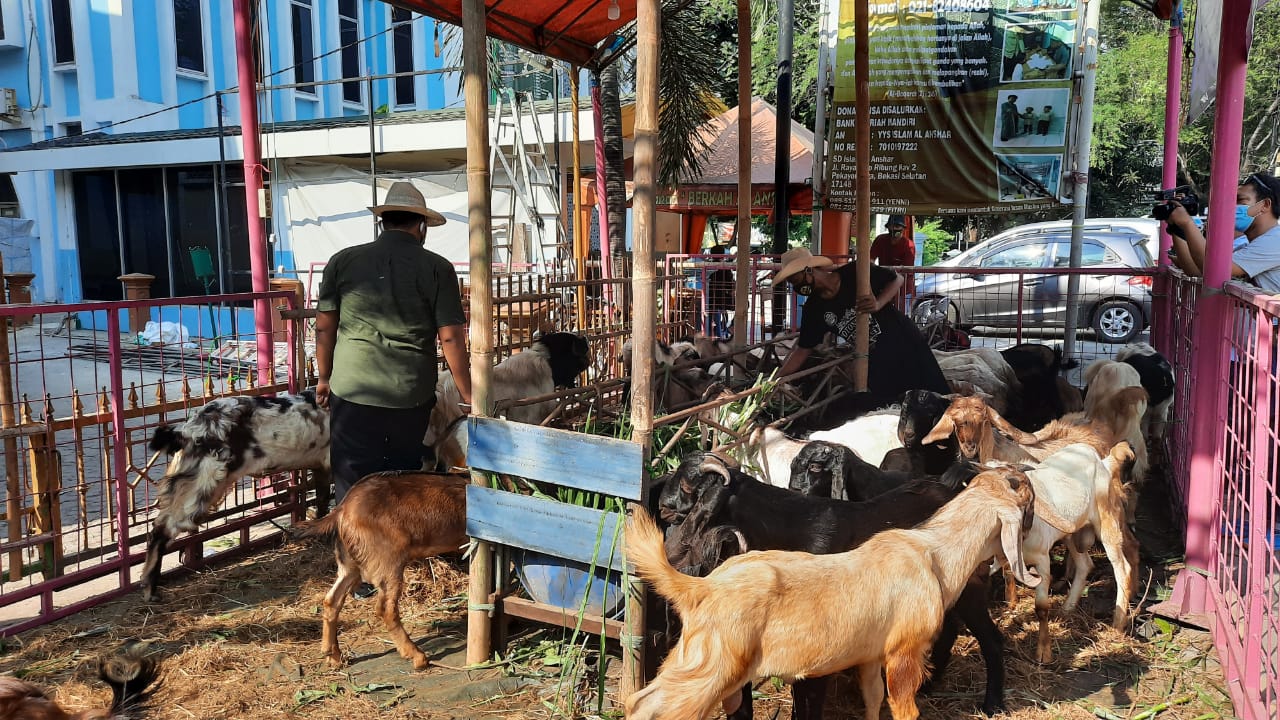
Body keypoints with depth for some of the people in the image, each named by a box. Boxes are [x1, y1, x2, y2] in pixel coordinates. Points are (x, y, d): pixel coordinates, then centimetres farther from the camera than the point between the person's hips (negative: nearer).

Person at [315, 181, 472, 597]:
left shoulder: (343, 262, 2)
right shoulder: (437, 268, -3)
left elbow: (324, 326, 5)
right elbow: (451, 337, -5)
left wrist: (325, 378, 19)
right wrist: (468, 395, 2)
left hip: (353, 391, 0)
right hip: (412, 395, 0)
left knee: (354, 485, 10)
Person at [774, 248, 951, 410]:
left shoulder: (854, 273, -17)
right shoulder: (813, 309, -4)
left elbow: (897, 279, -5)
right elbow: (802, 350, 0)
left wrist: (878, 304, -24)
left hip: (903, 341, -4)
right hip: (875, 361, 4)